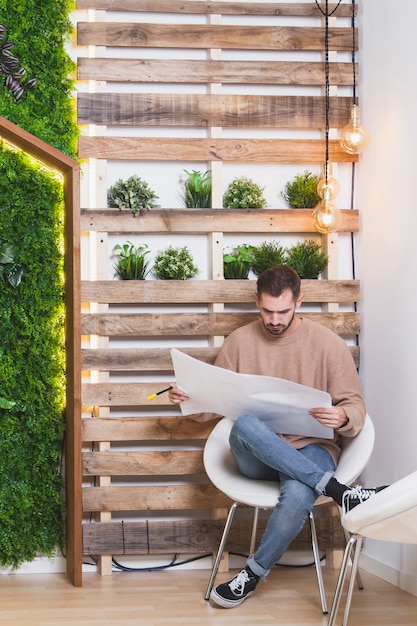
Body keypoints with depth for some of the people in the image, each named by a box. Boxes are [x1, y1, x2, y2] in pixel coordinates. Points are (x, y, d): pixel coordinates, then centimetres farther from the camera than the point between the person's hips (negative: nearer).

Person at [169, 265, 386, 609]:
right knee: (244, 425, -36)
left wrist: (342, 418, -26)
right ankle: (339, 491, -31)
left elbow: (356, 407, -1)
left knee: (297, 496, -38)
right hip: (256, 456, 2)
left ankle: (254, 573, -9)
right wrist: (189, 399, -12)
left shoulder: (329, 344, -2)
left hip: (310, 449, -2)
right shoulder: (240, 341, 5)